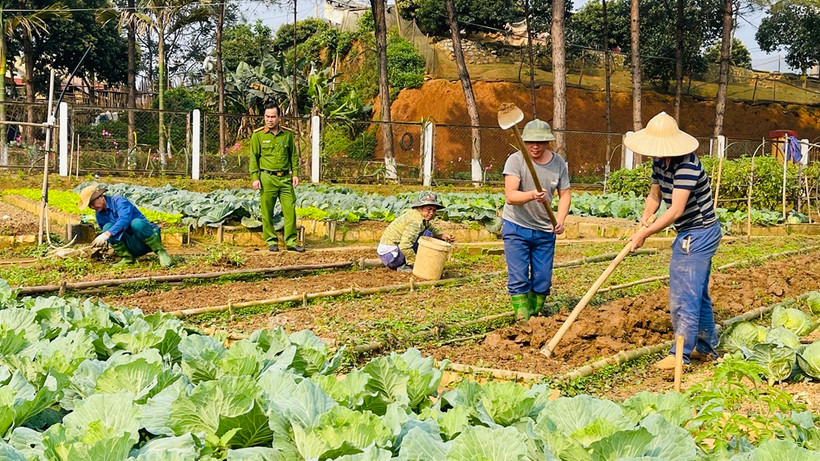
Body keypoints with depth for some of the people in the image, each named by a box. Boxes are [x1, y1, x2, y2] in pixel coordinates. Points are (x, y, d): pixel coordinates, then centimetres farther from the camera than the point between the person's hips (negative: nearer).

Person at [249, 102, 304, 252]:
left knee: (290, 209, -1)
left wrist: (295, 174, 7)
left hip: (285, 178, 2)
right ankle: (271, 241, 11)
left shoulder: (287, 134, 9)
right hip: (267, 178, -2)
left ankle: (290, 241, 6)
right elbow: (253, 157, 1)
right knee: (267, 212, 0)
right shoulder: (258, 135, 1)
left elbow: (293, 155, 15)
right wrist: (255, 178, -6)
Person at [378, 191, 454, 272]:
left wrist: (443, 235, -1)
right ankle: (406, 266, -10)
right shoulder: (416, 221, -21)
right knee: (427, 234, -15)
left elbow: (432, 229, 20)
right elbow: (404, 246, -29)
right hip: (390, 253, -10)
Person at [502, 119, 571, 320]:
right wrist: (532, 195, -45)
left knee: (543, 281, 6)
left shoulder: (558, 163, -2)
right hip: (516, 227, -4)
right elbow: (510, 196, -26)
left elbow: (565, 194, 8)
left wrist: (560, 220, -10)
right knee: (518, 280, -7)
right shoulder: (516, 160, -16)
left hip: (545, 230, 4)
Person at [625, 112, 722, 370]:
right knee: (697, 293, 18)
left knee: (684, 294, -7)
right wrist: (645, 219, -4)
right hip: (693, 234, 10)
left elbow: (676, 211, -31)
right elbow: (655, 195, 14)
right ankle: (706, 348, 29)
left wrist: (644, 234, -25)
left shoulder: (687, 166, -27)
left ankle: (680, 354, 1)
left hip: (698, 234, -10)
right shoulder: (660, 162, 3)